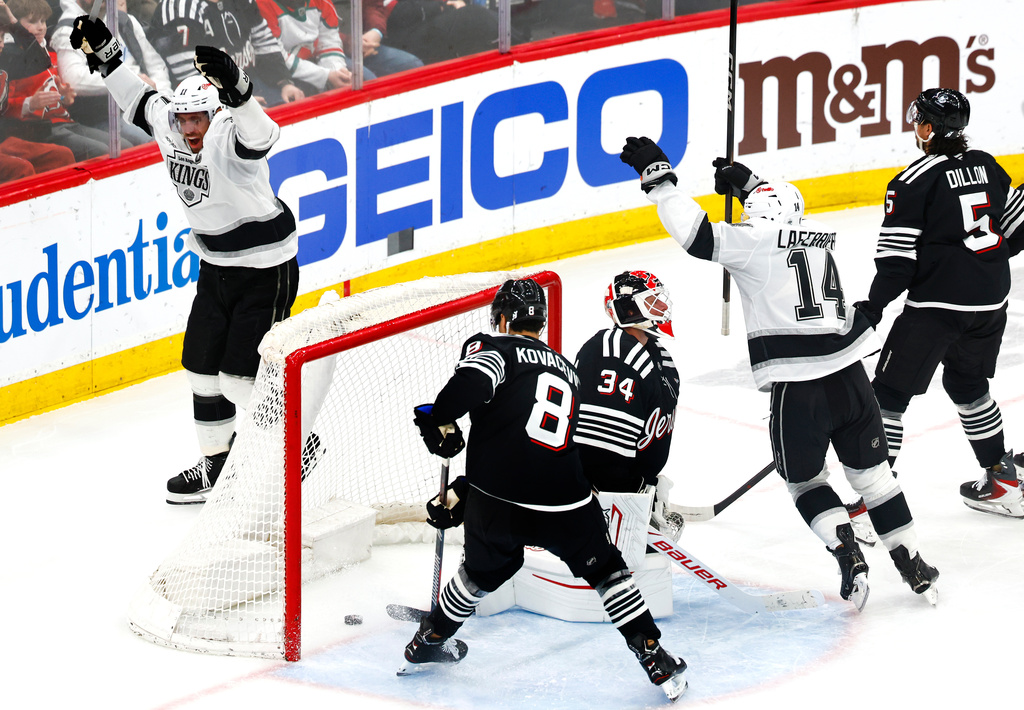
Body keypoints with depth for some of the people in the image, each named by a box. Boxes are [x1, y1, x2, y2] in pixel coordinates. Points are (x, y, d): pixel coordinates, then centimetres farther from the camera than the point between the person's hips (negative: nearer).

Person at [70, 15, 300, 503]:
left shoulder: (231, 137, -25)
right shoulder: (168, 128, -3)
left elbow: (258, 134, -48)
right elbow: (139, 100, 16)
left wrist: (236, 89, -65)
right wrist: (104, 54, 13)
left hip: (266, 267, -8)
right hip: (216, 265, 8)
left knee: (239, 379, -9)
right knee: (202, 368, 10)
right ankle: (216, 464, 25)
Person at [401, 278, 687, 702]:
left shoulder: (490, 347, 9)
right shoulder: (567, 371, 27)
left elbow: (475, 380, -18)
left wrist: (439, 420, -3)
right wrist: (460, 493, 29)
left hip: (494, 504, -1)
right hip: (563, 503, 1)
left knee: (483, 570, 28)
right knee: (606, 572, 20)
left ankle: (429, 641, 45)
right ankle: (656, 662, 13)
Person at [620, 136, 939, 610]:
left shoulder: (754, 240, -4)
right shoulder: (820, 235, 13)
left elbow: (697, 236, -11)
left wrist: (657, 176, -5)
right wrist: (748, 183, 39)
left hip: (798, 388, -5)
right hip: (850, 375, 5)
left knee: (805, 480, 16)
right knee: (871, 472, 19)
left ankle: (849, 557, -2)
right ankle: (913, 566, 19)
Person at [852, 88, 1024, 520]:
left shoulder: (912, 183, -12)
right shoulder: (985, 166, 7)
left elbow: (897, 260, -14)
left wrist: (873, 307, -7)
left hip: (937, 307, -7)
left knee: (890, 391, -1)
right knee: (968, 384, 26)